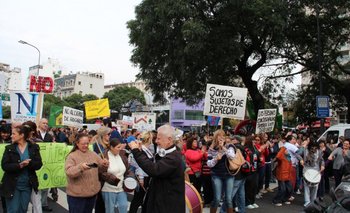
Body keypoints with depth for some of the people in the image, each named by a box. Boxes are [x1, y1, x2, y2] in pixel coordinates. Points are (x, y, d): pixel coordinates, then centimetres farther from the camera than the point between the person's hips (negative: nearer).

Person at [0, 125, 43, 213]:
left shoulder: (34, 147, -2)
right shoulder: (9, 148, -1)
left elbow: (38, 164, -8)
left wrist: (29, 163, -26)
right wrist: (19, 165, -25)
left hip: (27, 185, 1)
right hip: (12, 185, -1)